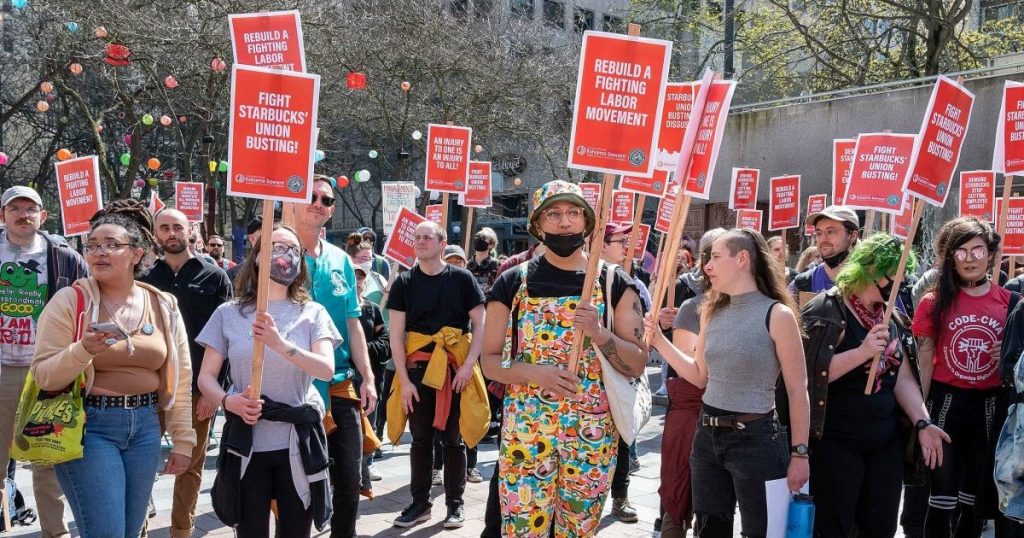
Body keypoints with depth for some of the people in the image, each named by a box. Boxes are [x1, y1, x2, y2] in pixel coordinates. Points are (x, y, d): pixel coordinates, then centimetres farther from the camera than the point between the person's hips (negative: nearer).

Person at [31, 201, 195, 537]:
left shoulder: (163, 306, 4)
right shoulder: (70, 301, -6)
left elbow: (179, 377, 9)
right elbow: (44, 376, -8)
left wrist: (182, 440, 9)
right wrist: (84, 350, -26)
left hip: (145, 426, 4)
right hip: (88, 425, -4)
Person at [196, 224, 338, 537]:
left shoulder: (312, 313, 2)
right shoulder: (229, 313, 3)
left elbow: (326, 369, -13)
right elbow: (206, 377, 3)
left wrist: (281, 344, -28)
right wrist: (228, 401, -18)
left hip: (298, 443, 0)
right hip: (245, 443, 0)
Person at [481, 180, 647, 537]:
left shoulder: (615, 284, 3)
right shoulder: (513, 283, 2)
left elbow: (638, 364, 0)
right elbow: (490, 361, 3)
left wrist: (599, 334, -17)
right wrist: (533, 372, -16)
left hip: (592, 432, 1)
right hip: (526, 429, -1)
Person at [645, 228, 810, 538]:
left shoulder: (777, 315, -12)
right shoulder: (712, 312, 8)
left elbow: (797, 390, -10)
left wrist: (799, 454, -10)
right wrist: (657, 339, 9)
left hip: (755, 439, -6)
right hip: (707, 435, 6)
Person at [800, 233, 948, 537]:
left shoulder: (892, 318, 11)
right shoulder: (826, 310, -12)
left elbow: (903, 378, 8)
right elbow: (808, 373, -21)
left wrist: (922, 423, -5)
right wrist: (862, 352, -28)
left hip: (887, 443, 7)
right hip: (836, 444, -7)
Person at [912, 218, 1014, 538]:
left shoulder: (1009, 303, 3)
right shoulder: (935, 302, -2)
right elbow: (924, 363, -2)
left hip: (991, 406, 3)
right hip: (945, 402, -2)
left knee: (978, 500, 13)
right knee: (942, 500, 0)